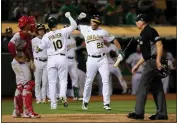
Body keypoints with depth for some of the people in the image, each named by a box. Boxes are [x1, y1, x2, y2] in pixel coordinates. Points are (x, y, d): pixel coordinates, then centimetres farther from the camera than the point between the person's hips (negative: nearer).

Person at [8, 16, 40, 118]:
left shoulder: (28, 36, 14)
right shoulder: (19, 35, -16)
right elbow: (11, 45, -31)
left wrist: (31, 62, 11)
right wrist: (16, 57, -23)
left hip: (25, 63, 10)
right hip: (20, 63, -10)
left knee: (20, 87, 14)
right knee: (27, 85, -12)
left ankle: (17, 112, 20)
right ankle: (28, 111, -14)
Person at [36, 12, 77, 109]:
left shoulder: (46, 36, -3)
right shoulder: (63, 32, -3)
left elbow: (40, 48, 5)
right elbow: (74, 25, 5)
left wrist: (37, 50, 28)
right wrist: (69, 16, 16)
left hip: (51, 59, 0)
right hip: (62, 58, 0)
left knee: (52, 82, 6)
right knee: (63, 80, 7)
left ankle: (53, 104, 5)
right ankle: (63, 95, -22)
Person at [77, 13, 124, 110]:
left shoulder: (103, 32, 3)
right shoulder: (85, 29, 5)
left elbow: (114, 40, 7)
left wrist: (120, 52, -1)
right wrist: (79, 18, -3)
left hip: (103, 59, 0)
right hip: (91, 60, 0)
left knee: (106, 80, -6)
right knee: (88, 81, 3)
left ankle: (106, 103, -5)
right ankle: (85, 102, 15)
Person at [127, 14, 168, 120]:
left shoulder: (150, 31, -10)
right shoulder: (143, 34, 21)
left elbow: (159, 45, -18)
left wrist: (158, 61, -26)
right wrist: (137, 65, 26)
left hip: (153, 62, -10)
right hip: (150, 63, 10)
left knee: (142, 87, -10)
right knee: (157, 88, 9)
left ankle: (139, 113, -10)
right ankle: (162, 114, 10)